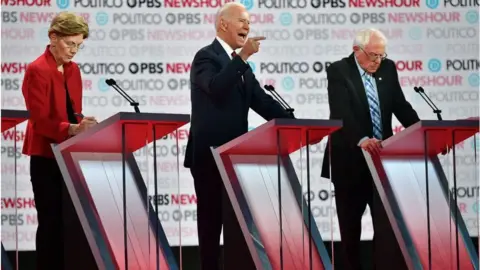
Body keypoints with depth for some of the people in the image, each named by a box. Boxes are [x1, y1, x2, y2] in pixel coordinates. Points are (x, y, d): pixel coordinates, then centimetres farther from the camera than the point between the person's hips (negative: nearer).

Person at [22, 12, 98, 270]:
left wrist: (83, 128, -2)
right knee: (51, 220, -4)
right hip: (46, 156, -7)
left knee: (69, 221, 9)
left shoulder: (73, 70, 10)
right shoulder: (37, 70, -13)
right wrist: (72, 129, -30)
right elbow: (40, 120, -18)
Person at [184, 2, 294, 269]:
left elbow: (262, 101, 12)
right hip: (210, 154, -8)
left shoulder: (240, 64, 15)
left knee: (239, 222, 7)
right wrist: (242, 57, -32)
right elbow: (216, 89, -29)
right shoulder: (207, 56, -9)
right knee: (211, 221, 1)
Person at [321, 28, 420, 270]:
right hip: (351, 159, -4)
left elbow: (400, 106, 5)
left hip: (382, 156, 4)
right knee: (350, 224, 8)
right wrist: (361, 139, -39)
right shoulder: (338, 71, -10)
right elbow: (341, 113, -22)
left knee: (387, 221, 0)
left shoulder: (387, 68, 5)